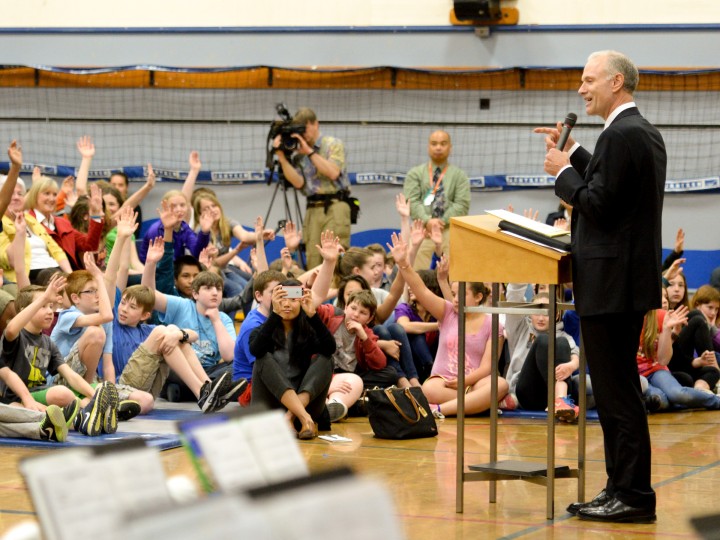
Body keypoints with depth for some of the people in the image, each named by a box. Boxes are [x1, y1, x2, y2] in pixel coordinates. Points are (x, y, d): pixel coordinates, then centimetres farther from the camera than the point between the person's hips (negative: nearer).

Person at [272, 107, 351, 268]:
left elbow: (333, 173, -9)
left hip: (335, 207, -4)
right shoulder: (298, 153, 14)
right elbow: (298, 182, 2)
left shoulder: (334, 144, 6)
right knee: (313, 258, -5)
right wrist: (282, 157, -4)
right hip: (312, 209, 4)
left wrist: (310, 152, -7)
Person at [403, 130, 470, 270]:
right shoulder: (415, 173, 14)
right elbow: (411, 201, 1)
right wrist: (427, 221, -14)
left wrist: (442, 221, -10)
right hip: (423, 229, 0)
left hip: (450, 228, 0)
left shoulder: (459, 175, 14)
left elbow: (462, 205, 2)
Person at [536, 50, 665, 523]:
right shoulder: (646, 133, 15)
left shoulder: (621, 135, -17)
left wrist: (563, 172, -7)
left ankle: (633, 496, -3)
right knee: (618, 390, 15)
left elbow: (598, 205, -20)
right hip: (630, 279, 11)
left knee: (617, 393, -6)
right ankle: (625, 489, 20)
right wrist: (575, 156, 17)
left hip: (612, 283, -11)